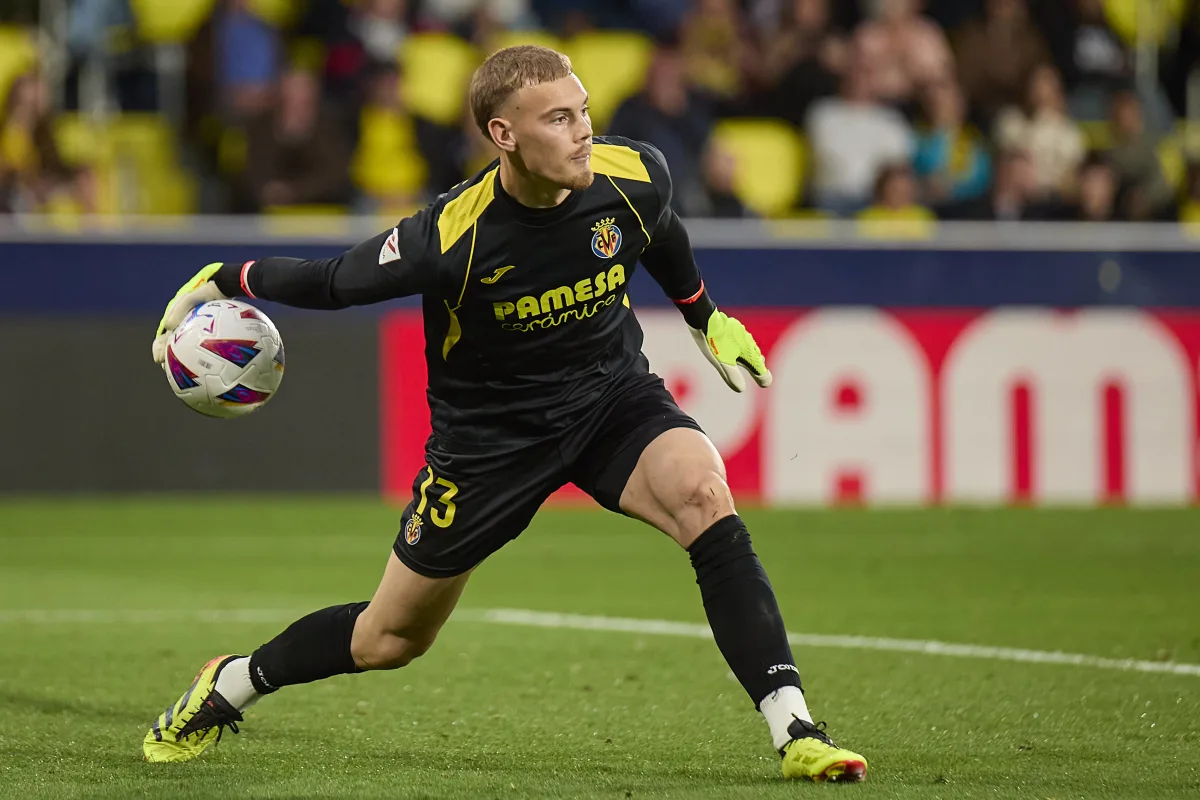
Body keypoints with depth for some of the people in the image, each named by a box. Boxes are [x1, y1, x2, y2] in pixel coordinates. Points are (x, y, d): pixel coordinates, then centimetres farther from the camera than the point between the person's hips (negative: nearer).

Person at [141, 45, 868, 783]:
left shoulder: (634, 176, -18)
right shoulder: (452, 237, -30)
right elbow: (335, 282, -12)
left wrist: (707, 318, 22)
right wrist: (224, 282, -5)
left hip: (613, 392, 2)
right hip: (488, 436, -2)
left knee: (705, 499, -30)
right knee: (390, 640, 11)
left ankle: (795, 731, -28)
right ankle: (229, 686, 39)